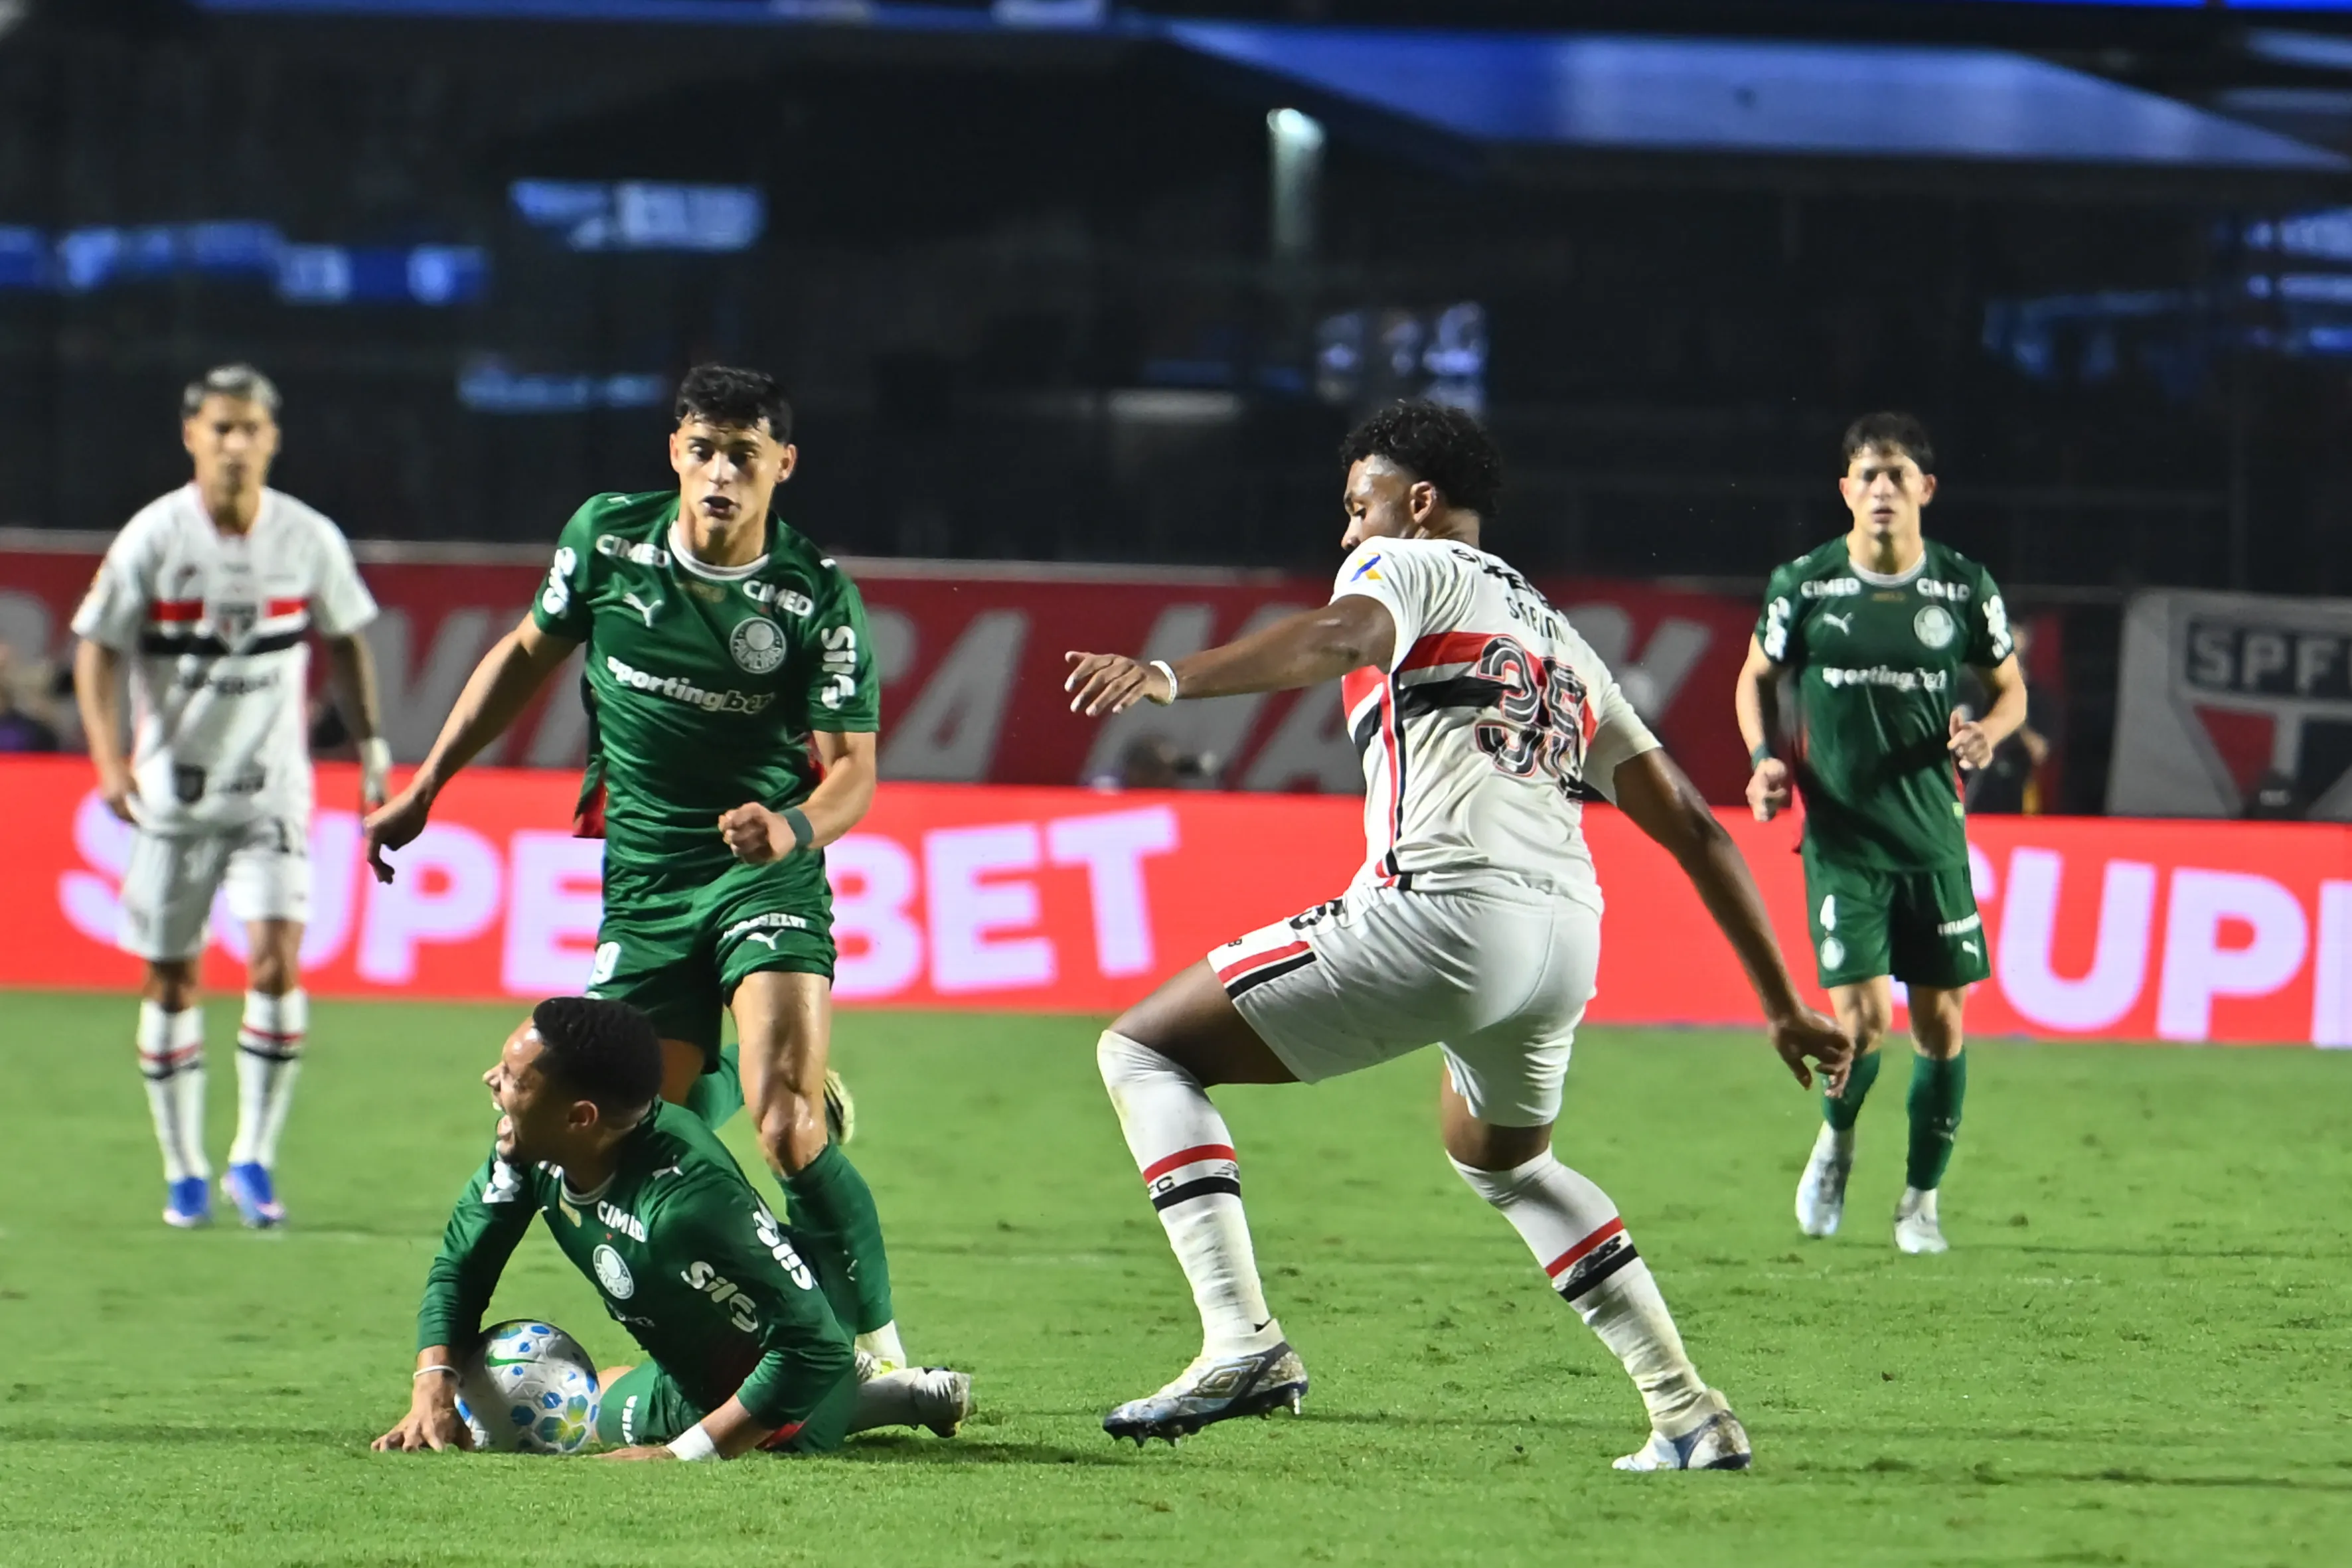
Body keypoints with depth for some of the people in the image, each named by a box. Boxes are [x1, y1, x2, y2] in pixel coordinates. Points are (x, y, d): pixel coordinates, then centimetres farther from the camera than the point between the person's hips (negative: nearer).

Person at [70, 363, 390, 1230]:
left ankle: (254, 1159, -4)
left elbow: (344, 640, 12)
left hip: (271, 787, 0)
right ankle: (184, 1173, 17)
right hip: (172, 791, 0)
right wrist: (109, 760, -16)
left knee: (277, 958, -15)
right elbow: (97, 649, -4)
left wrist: (371, 741, 8)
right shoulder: (152, 540, -9)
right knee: (170, 979, 4)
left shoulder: (310, 539, -3)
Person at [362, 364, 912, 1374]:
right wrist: (425, 788, 15)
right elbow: (529, 653, 13)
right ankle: (714, 1087, 38)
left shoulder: (818, 599, -12)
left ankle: (878, 1352, -11)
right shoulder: (607, 537, -3)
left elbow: (852, 767, -11)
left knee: (786, 1133, -22)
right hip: (642, 884, 4)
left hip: (765, 875, -3)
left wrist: (795, 827, -34)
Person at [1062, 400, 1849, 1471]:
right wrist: (1784, 1007, 33)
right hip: (1569, 932, 8)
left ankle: (1242, 1341, -17)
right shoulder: (1561, 641, 33)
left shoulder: (1411, 565, 12)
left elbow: (1342, 638, -15)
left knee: (1144, 1050, 2)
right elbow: (1693, 829, 30)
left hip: (1443, 906, -8)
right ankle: (1689, 1416, 28)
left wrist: (1170, 679, -29)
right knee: (1505, 1160, 37)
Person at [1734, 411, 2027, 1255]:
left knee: (1941, 1022, 2)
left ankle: (1921, 1200, 19)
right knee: (1862, 1019, -12)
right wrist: (1766, 758, -3)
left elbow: (2010, 686, 13)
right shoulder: (1804, 584, -2)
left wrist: (1987, 732, -9)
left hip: (1934, 834, 2)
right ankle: (1837, 1140, 21)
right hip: (1843, 836, -2)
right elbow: (1758, 677, 13)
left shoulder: (1964, 586, 0)